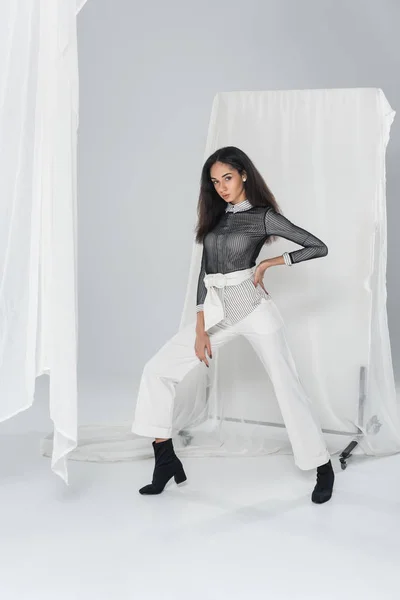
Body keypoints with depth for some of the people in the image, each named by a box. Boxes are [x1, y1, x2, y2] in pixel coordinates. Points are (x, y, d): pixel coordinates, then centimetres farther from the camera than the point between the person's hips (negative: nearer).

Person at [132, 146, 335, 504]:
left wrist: (267, 264, -4)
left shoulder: (263, 216, -2)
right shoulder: (215, 217, 14)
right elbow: (205, 273, 9)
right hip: (216, 311, 6)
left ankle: (324, 469, 9)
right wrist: (200, 329, 1)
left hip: (252, 307, -5)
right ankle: (166, 460, 6)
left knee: (286, 385, -5)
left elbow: (319, 248, -5)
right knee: (158, 370, -2)